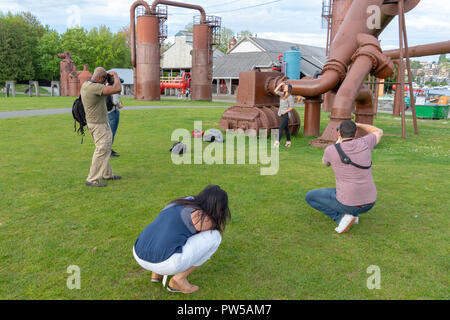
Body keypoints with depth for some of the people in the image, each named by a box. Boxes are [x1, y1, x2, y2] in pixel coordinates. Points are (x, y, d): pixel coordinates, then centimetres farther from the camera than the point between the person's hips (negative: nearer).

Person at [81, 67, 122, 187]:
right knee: (101, 150, -5)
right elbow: (117, 89, -30)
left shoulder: (85, 85, 6)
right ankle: (92, 179, -2)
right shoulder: (95, 87, -24)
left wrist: (107, 86, 14)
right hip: (99, 124, -10)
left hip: (93, 122, 10)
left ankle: (107, 174, 31)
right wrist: (115, 75, -13)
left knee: (105, 149, 20)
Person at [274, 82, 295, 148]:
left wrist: (284, 112, -18)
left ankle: (277, 143, -18)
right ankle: (288, 142, 19)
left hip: (285, 115, -8)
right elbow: (276, 91, 16)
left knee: (281, 128, -14)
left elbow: (291, 107, -15)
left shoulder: (290, 97, -13)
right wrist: (280, 84, 6)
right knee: (286, 128, 12)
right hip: (282, 115, 8)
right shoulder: (283, 94, 10)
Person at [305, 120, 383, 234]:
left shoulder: (331, 150, -12)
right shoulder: (364, 143, -6)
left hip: (347, 203, -5)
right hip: (369, 203, 5)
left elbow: (325, 162, 15)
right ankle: (353, 214, 16)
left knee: (310, 197, 14)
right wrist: (357, 125, 25)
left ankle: (342, 217, -2)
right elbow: (379, 132, 19)